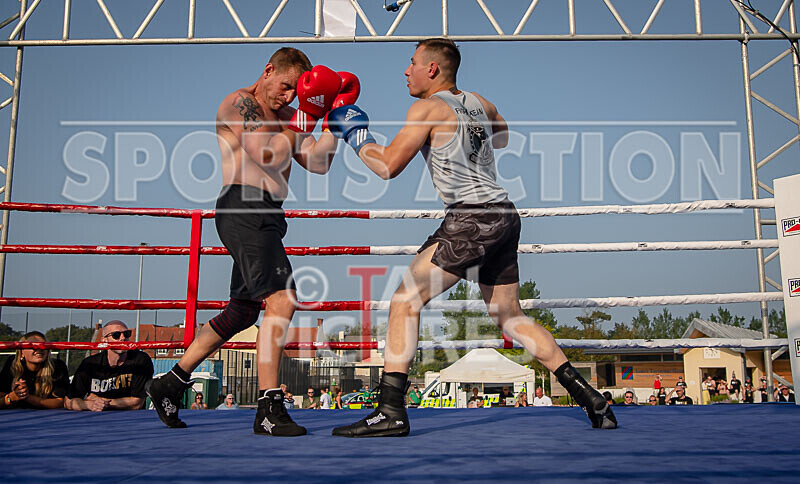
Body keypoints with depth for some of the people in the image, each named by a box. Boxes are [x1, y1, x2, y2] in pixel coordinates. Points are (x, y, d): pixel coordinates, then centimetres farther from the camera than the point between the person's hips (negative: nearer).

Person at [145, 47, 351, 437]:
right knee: (281, 300, -20)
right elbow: (269, 156, -15)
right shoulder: (239, 102, -2)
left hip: (265, 217, 10)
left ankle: (170, 383, 24)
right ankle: (268, 409, -18)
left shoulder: (286, 115, 23)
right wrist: (305, 119, -7)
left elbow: (318, 164, 14)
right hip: (244, 209, -10)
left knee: (242, 311, 14)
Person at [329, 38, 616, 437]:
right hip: (504, 214, 9)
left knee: (406, 300, -7)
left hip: (473, 216, -8)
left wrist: (356, 134, 7)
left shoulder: (428, 108, -5)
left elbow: (387, 166, -8)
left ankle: (391, 411, -11)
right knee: (509, 316, 18)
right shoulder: (479, 103, 17)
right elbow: (502, 136, 38)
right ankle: (588, 397, 20)